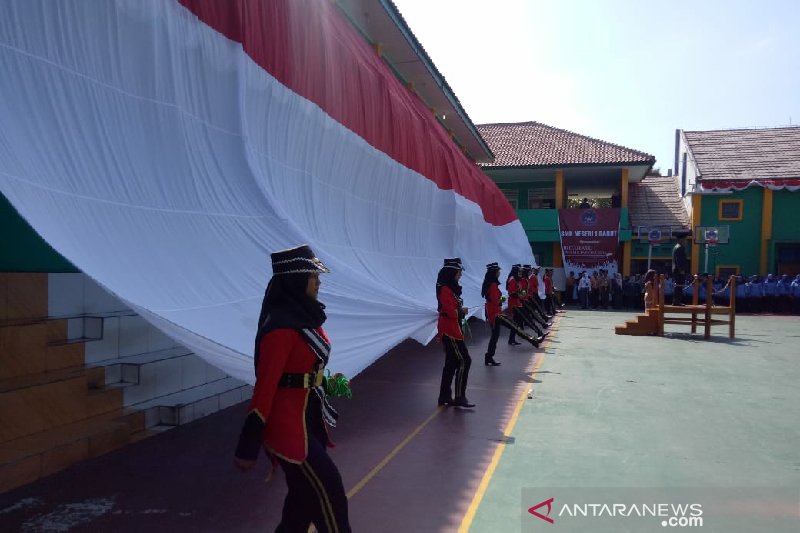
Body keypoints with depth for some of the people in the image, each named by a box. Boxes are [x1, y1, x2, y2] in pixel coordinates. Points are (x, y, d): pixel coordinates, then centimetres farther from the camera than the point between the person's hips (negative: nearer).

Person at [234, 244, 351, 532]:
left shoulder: (305, 315, 5)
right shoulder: (281, 326, -23)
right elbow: (265, 385, -24)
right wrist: (248, 447, -21)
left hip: (307, 418, 9)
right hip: (288, 425, -9)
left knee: (306, 492, 18)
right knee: (328, 490, 1)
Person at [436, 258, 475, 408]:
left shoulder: (450, 288, 15)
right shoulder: (445, 290, -17)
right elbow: (451, 312, -22)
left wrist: (460, 311, 3)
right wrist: (462, 311, -6)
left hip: (451, 331, 10)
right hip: (450, 332, -10)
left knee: (451, 363, 13)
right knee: (464, 361, -9)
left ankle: (444, 397, 20)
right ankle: (459, 398, -4)